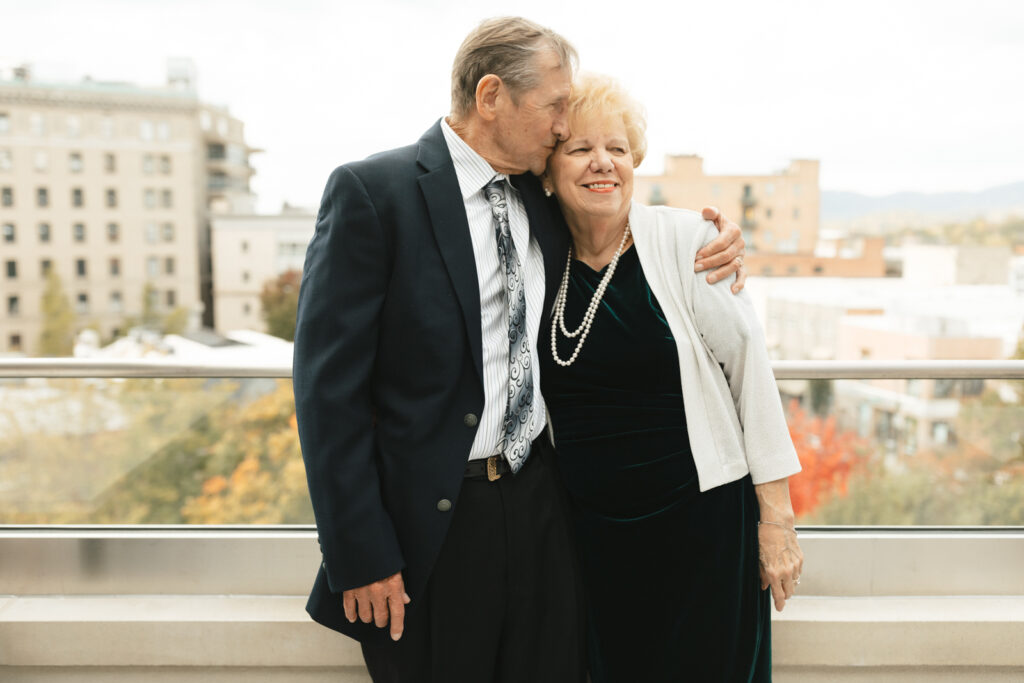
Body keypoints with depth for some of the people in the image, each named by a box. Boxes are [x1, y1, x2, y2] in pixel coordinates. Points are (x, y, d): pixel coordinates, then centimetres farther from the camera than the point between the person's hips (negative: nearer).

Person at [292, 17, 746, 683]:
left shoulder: (541, 200, 7)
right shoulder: (371, 192, -12)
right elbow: (329, 385, -14)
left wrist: (712, 248, 2)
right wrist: (360, 556, -15)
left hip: (540, 505, 6)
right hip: (428, 521, -5)